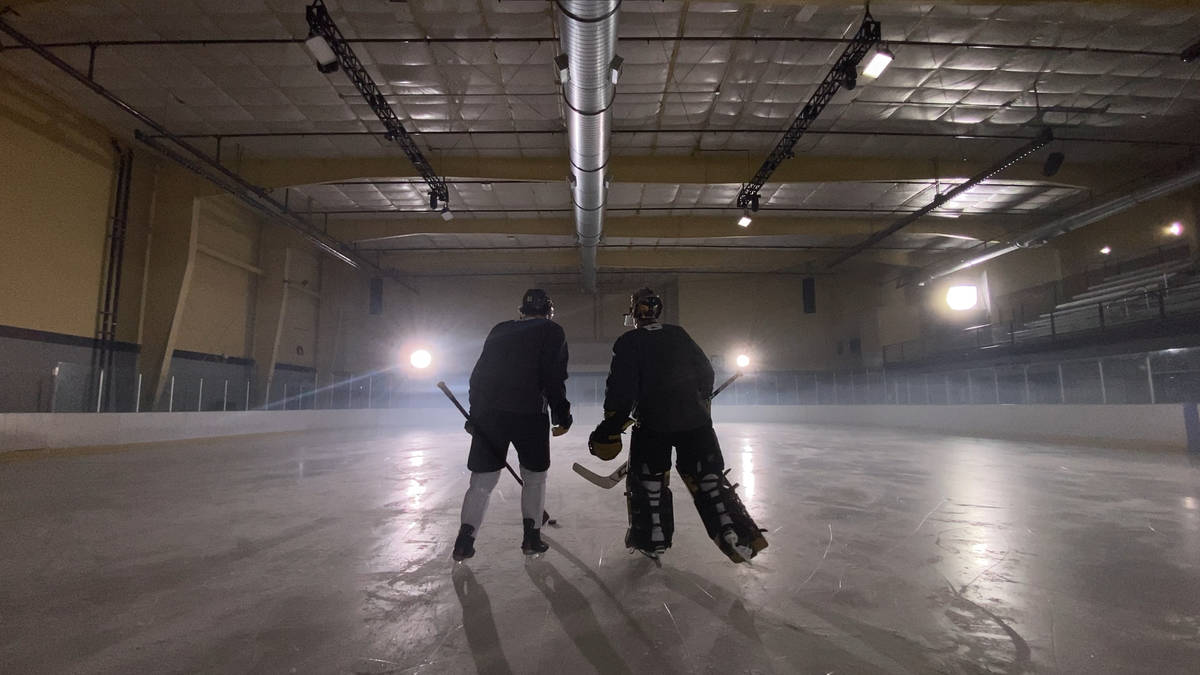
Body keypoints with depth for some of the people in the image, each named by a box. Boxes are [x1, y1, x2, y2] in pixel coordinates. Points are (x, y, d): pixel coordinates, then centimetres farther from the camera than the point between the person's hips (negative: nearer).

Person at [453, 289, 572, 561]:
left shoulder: (499, 330, 18)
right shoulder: (551, 332, 3)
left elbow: (479, 373, 17)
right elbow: (553, 378, -8)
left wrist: (475, 414, 22)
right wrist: (562, 416, -2)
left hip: (487, 413, 4)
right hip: (528, 414, -4)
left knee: (483, 479, 11)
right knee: (534, 476, 15)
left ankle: (464, 540, 7)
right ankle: (532, 537, 17)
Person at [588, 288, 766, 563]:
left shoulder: (628, 343, -5)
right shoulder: (679, 335, 9)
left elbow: (622, 387, -13)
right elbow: (706, 371, 13)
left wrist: (611, 424, -6)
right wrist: (701, 401, 26)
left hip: (652, 422, -3)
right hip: (694, 420, 4)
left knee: (647, 480, 13)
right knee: (708, 478, 10)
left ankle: (652, 541, 20)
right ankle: (736, 535, 5)